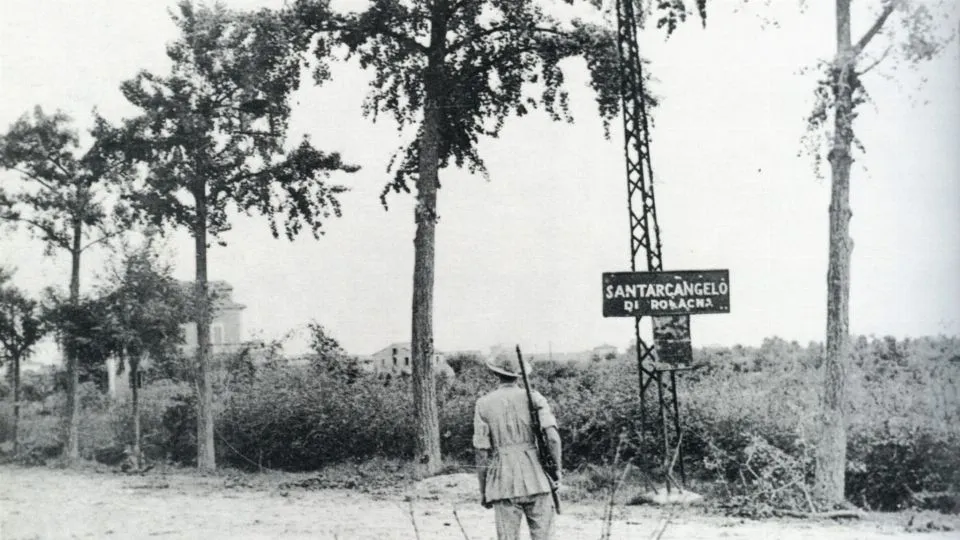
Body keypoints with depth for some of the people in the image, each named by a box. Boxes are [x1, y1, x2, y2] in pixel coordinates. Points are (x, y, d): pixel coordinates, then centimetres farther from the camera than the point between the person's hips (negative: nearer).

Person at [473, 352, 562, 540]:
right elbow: (552, 436, -9)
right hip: (536, 479, 0)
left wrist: (483, 491, 9)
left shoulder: (484, 404, 4)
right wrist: (557, 468, 3)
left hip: (503, 482, 0)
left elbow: (482, 452, 2)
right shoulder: (533, 397, 3)